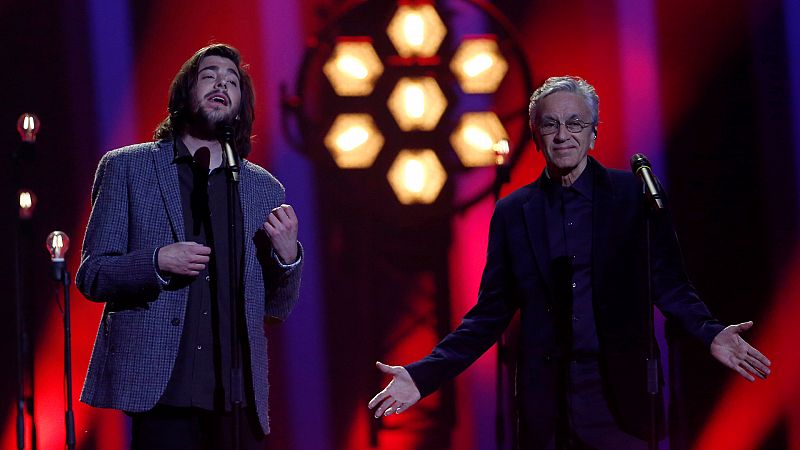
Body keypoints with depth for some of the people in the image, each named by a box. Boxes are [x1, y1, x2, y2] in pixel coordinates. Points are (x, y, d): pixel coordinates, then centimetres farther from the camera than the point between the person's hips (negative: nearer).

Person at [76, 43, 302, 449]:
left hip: (237, 396, 3)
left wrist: (287, 256, -5)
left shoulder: (265, 189, 14)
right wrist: (156, 263, -15)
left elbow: (276, 307, 15)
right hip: (159, 391, -3)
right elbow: (90, 276, 3)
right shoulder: (126, 168, 7)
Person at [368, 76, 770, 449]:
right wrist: (424, 375, -1)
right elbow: (491, 311, 9)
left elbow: (668, 283, 3)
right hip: (544, 405, 2)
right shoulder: (512, 213, 8)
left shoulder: (635, 195, 3)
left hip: (619, 398, -1)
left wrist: (710, 334, -16)